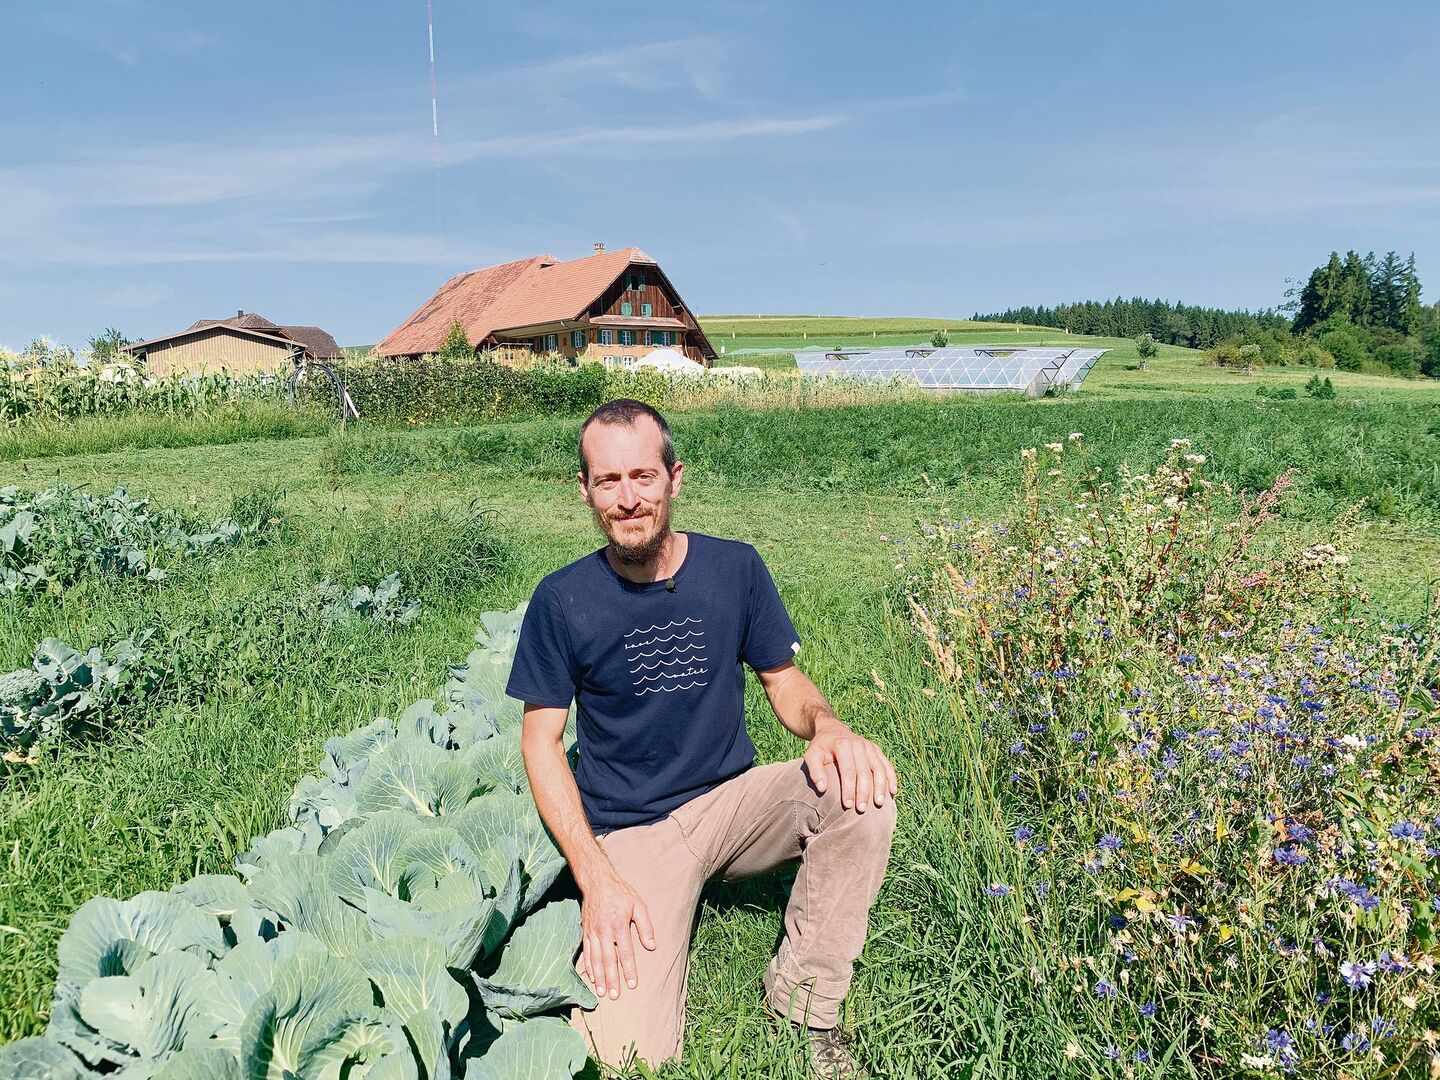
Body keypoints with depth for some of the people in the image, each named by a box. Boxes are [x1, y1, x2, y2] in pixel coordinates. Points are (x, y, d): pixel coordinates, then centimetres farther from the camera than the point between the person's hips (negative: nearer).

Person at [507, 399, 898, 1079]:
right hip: (627, 831, -2)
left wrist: (827, 725, -22)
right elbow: (541, 742, -5)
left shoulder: (734, 568, -4)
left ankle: (803, 1000, -6)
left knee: (861, 791, -27)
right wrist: (596, 876, -16)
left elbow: (786, 683, 4)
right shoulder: (562, 600, -9)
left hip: (731, 801, 3)